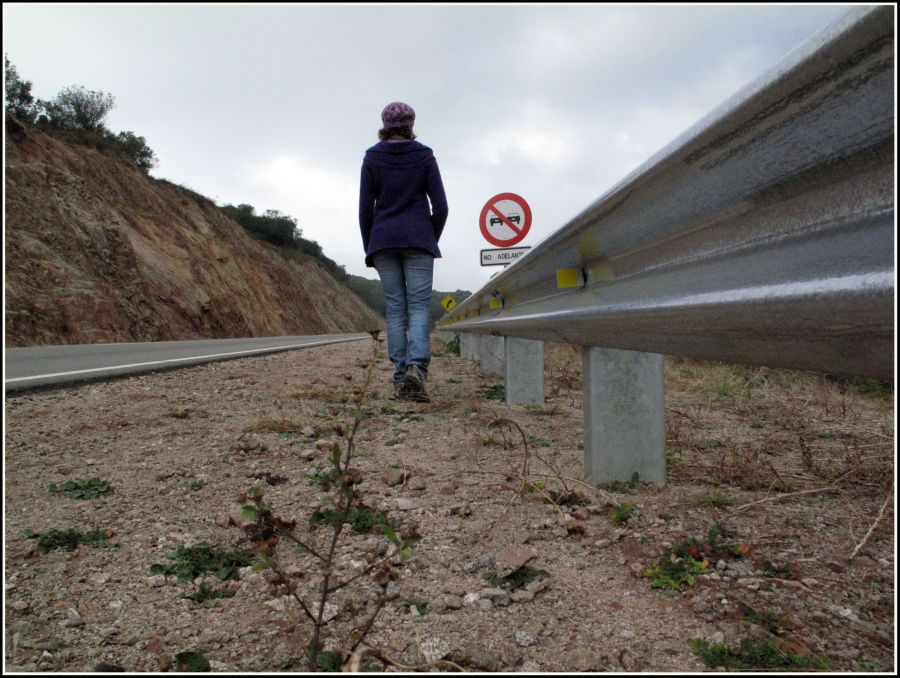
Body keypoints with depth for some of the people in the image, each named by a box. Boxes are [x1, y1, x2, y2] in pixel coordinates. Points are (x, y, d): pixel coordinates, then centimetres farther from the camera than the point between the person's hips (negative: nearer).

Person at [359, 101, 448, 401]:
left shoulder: (372, 157, 4)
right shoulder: (425, 156, 3)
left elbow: (365, 208, 0)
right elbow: (440, 206, -1)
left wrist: (369, 247, 9)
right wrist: (431, 240, 11)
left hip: (383, 241, 1)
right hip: (418, 238, -1)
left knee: (394, 308, 4)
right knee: (419, 306, -2)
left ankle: (401, 378, 1)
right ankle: (416, 366, -24)